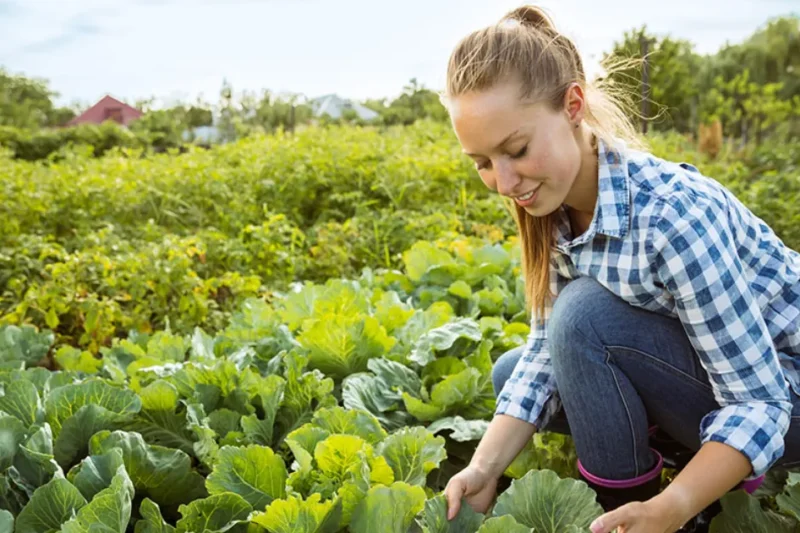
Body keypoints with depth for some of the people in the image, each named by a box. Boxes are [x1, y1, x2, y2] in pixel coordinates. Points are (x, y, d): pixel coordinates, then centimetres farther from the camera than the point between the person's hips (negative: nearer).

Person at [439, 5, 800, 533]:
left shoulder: (673, 214, -32)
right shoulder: (558, 205, -9)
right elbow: (548, 346, -6)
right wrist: (484, 467, -16)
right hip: (689, 366, 8)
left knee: (586, 315, -29)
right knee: (511, 372, 2)